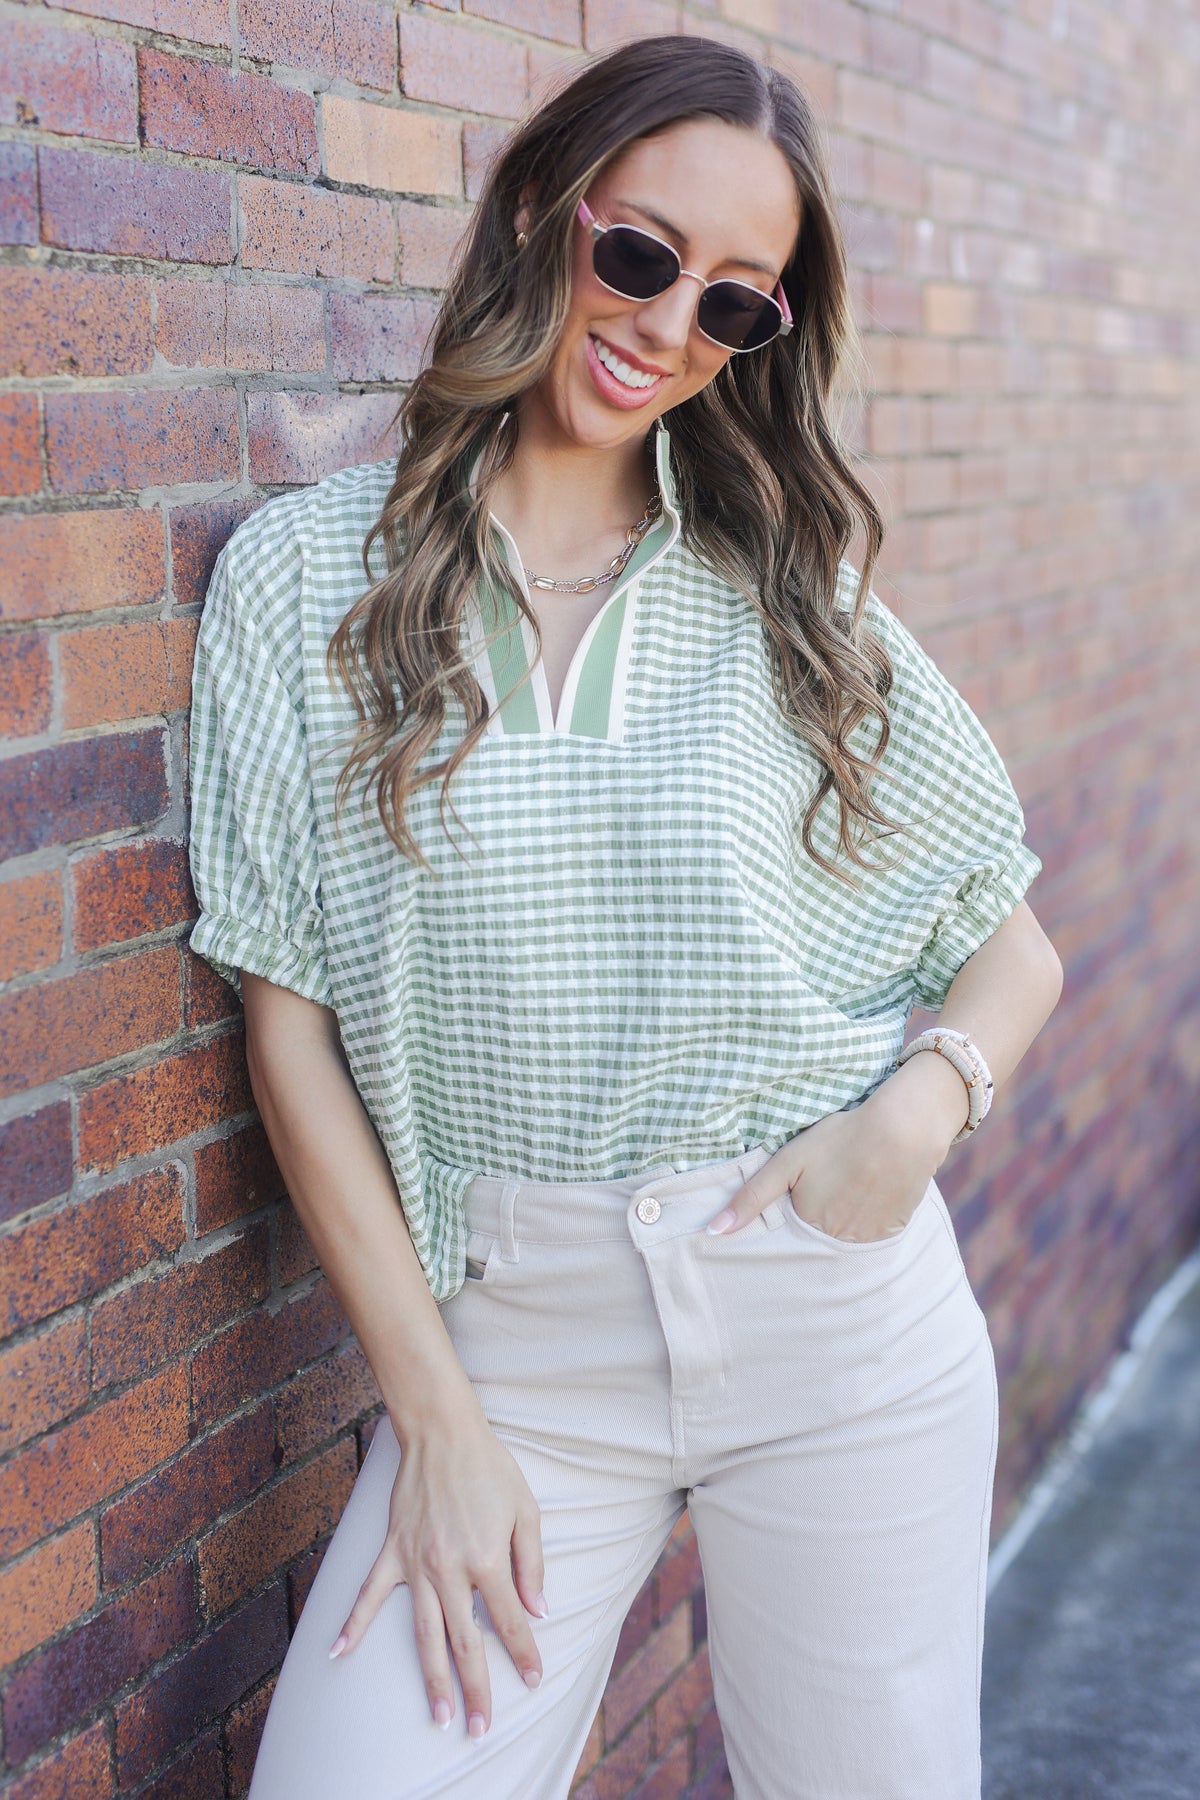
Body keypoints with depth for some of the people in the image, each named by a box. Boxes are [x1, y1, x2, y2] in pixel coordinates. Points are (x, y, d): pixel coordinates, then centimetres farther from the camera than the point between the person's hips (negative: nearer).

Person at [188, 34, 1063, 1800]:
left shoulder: (795, 598, 3)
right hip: (513, 1333, -1)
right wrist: (437, 1420, -7)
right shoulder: (307, 577, -1)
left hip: (840, 1313, 1)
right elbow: (293, 1020, -3)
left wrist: (925, 1099, -13)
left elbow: (1020, 945, 9)